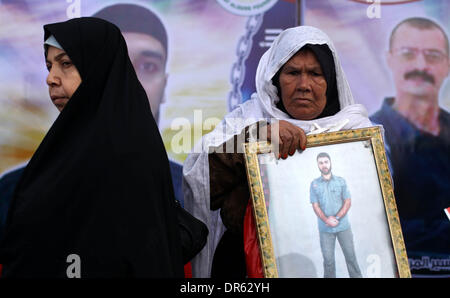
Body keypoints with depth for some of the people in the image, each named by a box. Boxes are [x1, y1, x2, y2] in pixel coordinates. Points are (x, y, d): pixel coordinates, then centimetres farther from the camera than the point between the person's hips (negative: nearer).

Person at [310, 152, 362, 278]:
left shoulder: (341, 181, 2)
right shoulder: (314, 184, 2)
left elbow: (348, 202, -1)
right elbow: (315, 206, -1)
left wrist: (336, 218, -14)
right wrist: (326, 220, -17)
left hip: (343, 226, 0)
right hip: (325, 229, 0)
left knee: (350, 255, 5)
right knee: (328, 259, 2)